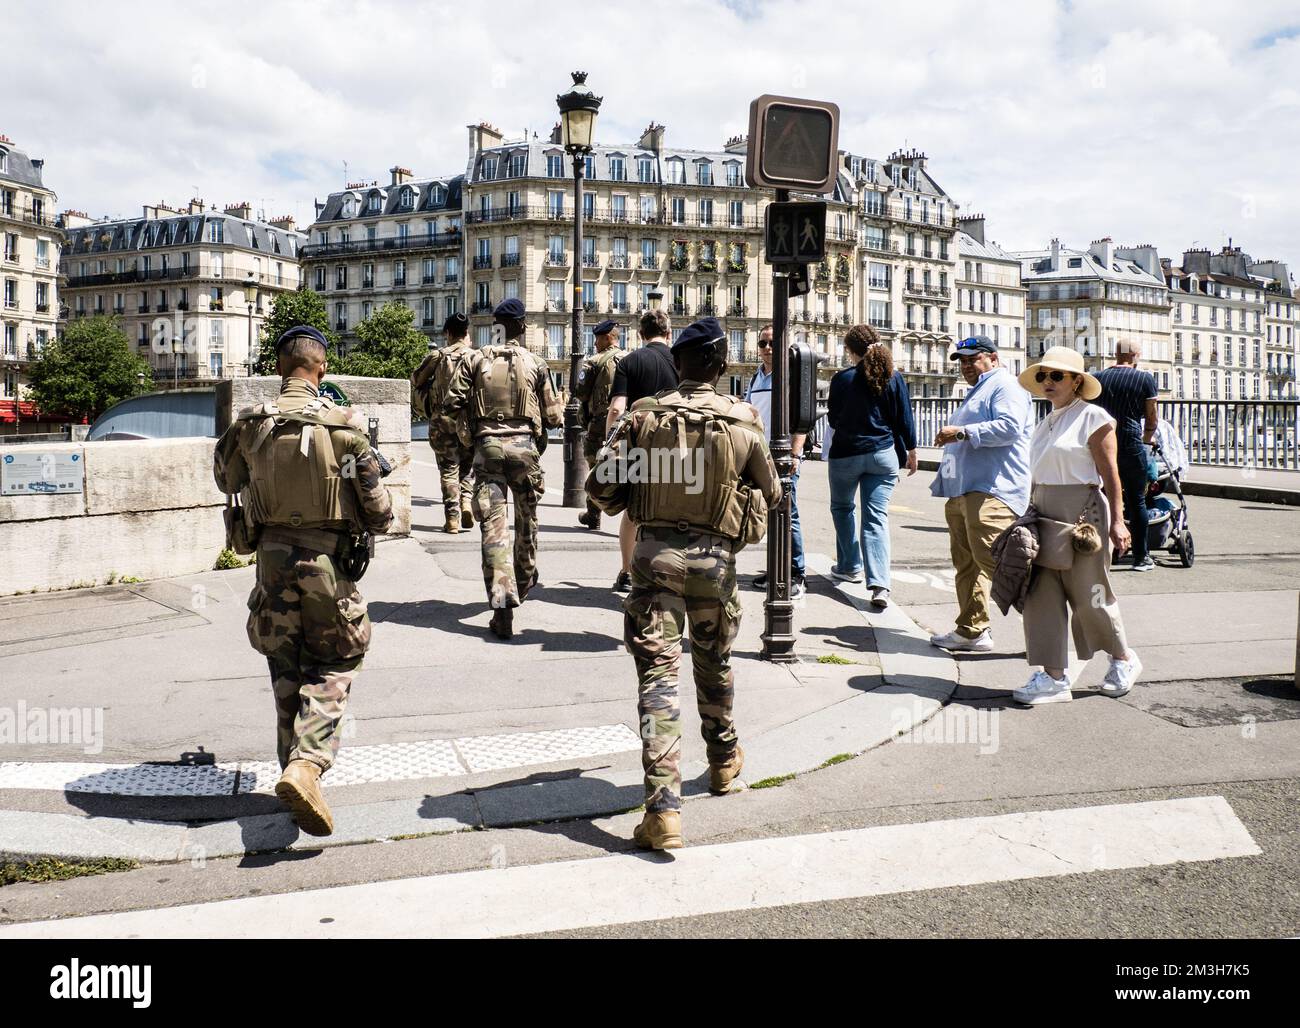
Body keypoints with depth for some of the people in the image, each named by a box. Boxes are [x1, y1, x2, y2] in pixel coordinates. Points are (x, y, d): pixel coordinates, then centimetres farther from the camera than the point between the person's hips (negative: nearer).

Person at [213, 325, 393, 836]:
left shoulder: (250, 424, -1)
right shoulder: (342, 425, -10)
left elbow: (225, 479, 18)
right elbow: (377, 508, -7)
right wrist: (379, 521, 15)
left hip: (273, 555, 3)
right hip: (327, 557, -3)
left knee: (286, 671, 17)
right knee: (332, 668, 8)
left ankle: (295, 769, 24)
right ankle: (306, 765, -12)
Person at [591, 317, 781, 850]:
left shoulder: (643, 415, -4)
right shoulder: (743, 421, -3)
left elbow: (603, 486, -3)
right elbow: (771, 492, 9)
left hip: (654, 553, -1)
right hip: (714, 557, 1)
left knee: (658, 673, -2)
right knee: (714, 663, 23)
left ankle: (663, 807, -10)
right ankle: (724, 760, 44)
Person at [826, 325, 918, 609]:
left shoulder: (842, 379, -8)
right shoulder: (894, 378, -1)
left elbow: (834, 420, 0)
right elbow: (904, 419, 2)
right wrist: (911, 451, 14)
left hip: (846, 454, -2)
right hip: (884, 455, 2)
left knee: (841, 508, 22)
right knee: (877, 517, -1)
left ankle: (849, 567, 28)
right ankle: (879, 585, -13)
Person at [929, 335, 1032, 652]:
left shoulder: (1005, 386, -3)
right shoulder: (977, 392, 30)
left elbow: (1009, 427, -21)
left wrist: (962, 432, -19)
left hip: (991, 492, -11)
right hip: (963, 492, 11)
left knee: (994, 562, -19)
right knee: (966, 564, 9)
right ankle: (971, 630, 14)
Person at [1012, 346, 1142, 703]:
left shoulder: (1092, 417, -6)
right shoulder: (1045, 424, 15)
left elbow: (1110, 473, -10)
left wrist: (1116, 521, -14)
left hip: (1083, 512, -7)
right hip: (1046, 515, 7)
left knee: (1088, 595, 2)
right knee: (1042, 595, 0)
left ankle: (1124, 659, 27)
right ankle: (1053, 677, 4)